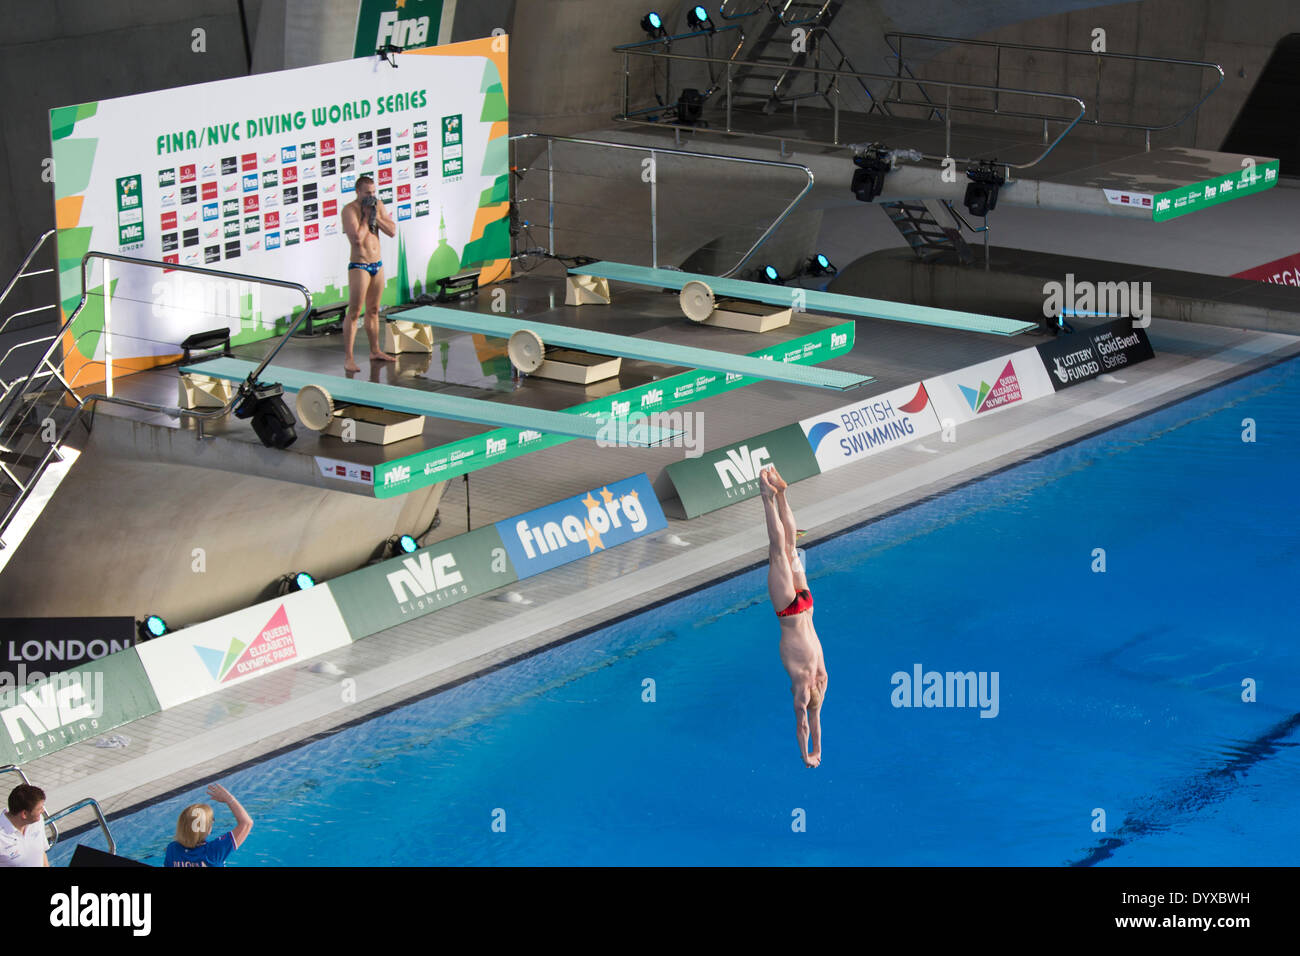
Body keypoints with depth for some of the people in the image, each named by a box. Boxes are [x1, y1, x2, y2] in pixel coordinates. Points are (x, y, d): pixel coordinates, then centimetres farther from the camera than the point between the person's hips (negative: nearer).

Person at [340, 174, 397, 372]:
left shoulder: (377, 205, 6)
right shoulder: (350, 210, -14)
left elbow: (392, 231, 0)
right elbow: (357, 239, -26)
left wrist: (375, 217, -11)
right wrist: (366, 216, -16)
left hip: (377, 265, 7)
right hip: (359, 266, -7)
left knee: (373, 310, 16)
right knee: (354, 312, -8)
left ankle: (375, 351, 27)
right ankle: (348, 359, -9)